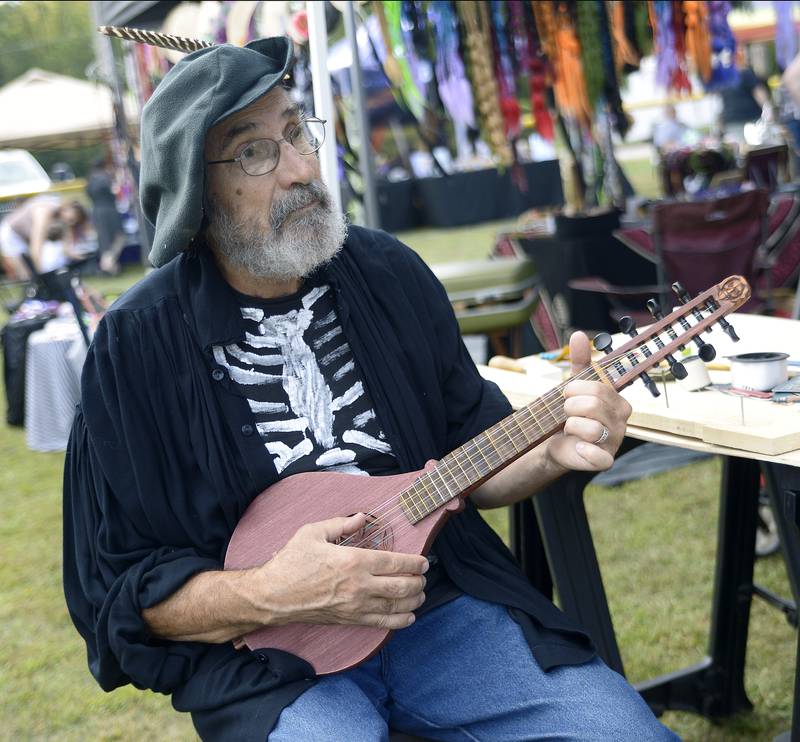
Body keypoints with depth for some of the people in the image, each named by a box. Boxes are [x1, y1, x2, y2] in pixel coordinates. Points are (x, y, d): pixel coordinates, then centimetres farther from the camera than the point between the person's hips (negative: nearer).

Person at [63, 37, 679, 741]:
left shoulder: (390, 273, 3)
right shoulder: (136, 344, -9)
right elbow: (116, 589, -5)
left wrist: (552, 450, -12)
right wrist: (265, 595, -21)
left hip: (445, 599, 3)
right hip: (265, 652, -3)